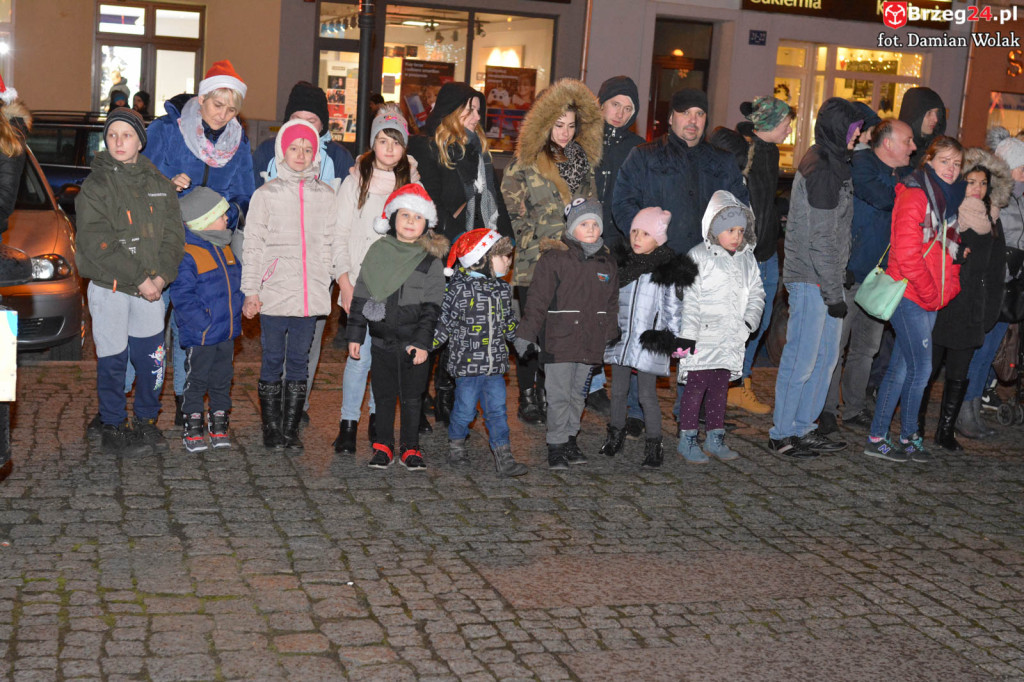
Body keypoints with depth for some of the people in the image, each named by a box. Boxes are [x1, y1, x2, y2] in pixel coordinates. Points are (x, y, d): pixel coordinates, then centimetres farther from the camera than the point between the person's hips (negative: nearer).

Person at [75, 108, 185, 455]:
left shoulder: (159, 184, 9)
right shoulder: (95, 185, -5)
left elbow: (173, 234, 6)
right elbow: (97, 244, -13)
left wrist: (160, 276, -10)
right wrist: (140, 279, -17)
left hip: (151, 287, 4)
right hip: (109, 287, -4)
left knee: (152, 359, 7)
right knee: (113, 361, 2)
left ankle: (146, 421, 25)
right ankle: (114, 428, 16)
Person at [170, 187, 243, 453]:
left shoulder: (225, 249, 11)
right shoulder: (187, 254, -16)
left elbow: (237, 281, 21)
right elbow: (182, 295, -19)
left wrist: (237, 310, 10)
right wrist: (203, 321, -22)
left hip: (227, 332, 7)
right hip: (201, 336, -7)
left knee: (222, 380, 14)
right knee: (196, 381, 5)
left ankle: (219, 425, 25)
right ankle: (193, 427, 16)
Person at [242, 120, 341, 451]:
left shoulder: (326, 195, 9)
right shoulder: (266, 194, 4)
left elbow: (335, 244, 11)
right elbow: (253, 247, 2)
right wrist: (251, 292, -4)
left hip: (312, 294, 2)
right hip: (275, 294, -2)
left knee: (299, 361, 7)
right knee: (273, 360, 3)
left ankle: (291, 428, 15)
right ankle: (272, 428, 14)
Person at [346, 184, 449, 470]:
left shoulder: (431, 261, -1)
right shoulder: (377, 253, 4)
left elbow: (431, 308, -3)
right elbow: (360, 297, 7)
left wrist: (423, 342, -11)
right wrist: (355, 335, 4)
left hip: (414, 342, -2)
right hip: (382, 341, 2)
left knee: (412, 398, 6)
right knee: (384, 396, 9)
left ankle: (410, 448, 18)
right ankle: (382, 446, 21)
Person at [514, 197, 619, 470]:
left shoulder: (606, 262, 11)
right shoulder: (554, 257, -6)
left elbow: (612, 304, 19)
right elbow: (537, 300, -7)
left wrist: (611, 339, 17)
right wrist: (526, 334, -9)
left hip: (590, 342, 5)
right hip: (559, 341, -5)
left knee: (578, 394, 14)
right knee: (559, 395, -3)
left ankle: (570, 439, 26)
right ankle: (556, 447, 6)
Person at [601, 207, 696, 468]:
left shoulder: (668, 270, -6)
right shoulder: (622, 263, 7)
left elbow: (672, 308, -3)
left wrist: (670, 338, -7)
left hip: (650, 341, -5)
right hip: (621, 337, 5)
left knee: (647, 395, -3)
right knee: (618, 390, 13)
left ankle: (654, 446, 7)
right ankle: (616, 433, 32)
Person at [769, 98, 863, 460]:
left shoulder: (833, 164, 16)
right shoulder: (822, 170, -16)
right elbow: (821, 239, -19)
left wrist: (838, 283, 18)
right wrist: (833, 292, -17)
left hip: (825, 278, 10)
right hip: (811, 279, -10)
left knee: (827, 355, 14)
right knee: (802, 358, -3)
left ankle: (803, 428, 24)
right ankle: (781, 434, 7)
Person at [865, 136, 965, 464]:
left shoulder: (947, 197, 16)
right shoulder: (914, 194, -11)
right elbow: (906, 252, -18)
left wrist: (949, 289, 11)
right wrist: (929, 293, -14)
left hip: (931, 299, 8)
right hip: (910, 295, -8)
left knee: (902, 368, 9)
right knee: (920, 368, -4)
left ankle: (877, 437, 14)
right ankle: (908, 437, 9)